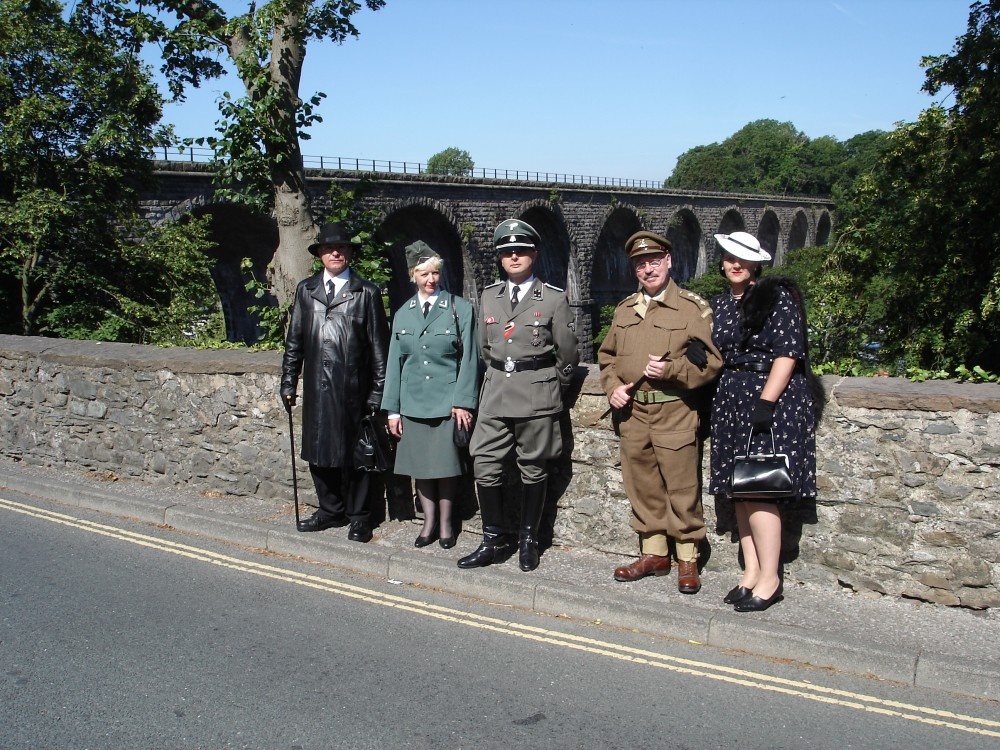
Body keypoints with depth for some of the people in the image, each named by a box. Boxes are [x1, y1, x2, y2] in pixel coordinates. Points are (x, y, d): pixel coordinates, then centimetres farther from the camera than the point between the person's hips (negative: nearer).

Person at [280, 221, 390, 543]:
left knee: (354, 453, 5)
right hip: (316, 387, 4)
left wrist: (378, 391, -5)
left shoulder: (367, 293, -1)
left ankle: (358, 516, 20)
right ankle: (331, 510, 28)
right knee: (318, 452, 11)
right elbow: (294, 341, 13)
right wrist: (289, 382, 8)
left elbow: (379, 346, -2)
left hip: (353, 389, -4)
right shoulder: (305, 290, 11)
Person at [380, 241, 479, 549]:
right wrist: (392, 408, 5)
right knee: (419, 465, 8)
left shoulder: (460, 309, -2)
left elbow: (469, 359, -4)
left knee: (446, 464, 3)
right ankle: (429, 522, 22)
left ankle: (445, 523, 20)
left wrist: (463, 401, -10)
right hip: (413, 402, 3)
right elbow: (395, 362, 9)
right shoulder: (403, 314, 8)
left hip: (447, 401, -3)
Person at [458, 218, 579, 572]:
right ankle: (494, 540, 14)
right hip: (495, 396, 4)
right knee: (485, 468, 1)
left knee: (533, 471, 6)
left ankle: (528, 540, 20)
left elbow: (567, 354, 2)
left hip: (537, 397, -4)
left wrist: (550, 388, 9)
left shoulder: (554, 299, -4)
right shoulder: (489, 296, 9)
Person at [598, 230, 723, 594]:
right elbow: (607, 356, 20)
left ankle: (687, 559, 14)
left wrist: (670, 369, -19)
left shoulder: (693, 307, -3)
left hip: (675, 413, -5)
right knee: (642, 488, 12)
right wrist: (613, 386, 2)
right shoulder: (624, 309, 13)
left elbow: (710, 362, -5)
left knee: (682, 489, 0)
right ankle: (654, 553, 25)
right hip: (632, 413, 5)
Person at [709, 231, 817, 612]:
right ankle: (751, 572, 17)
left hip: (772, 399, -7)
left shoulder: (777, 296, -6)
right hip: (731, 402, 7)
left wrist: (765, 402, -19)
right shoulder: (719, 304, 14)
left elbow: (788, 352, -12)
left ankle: (769, 578, 1)